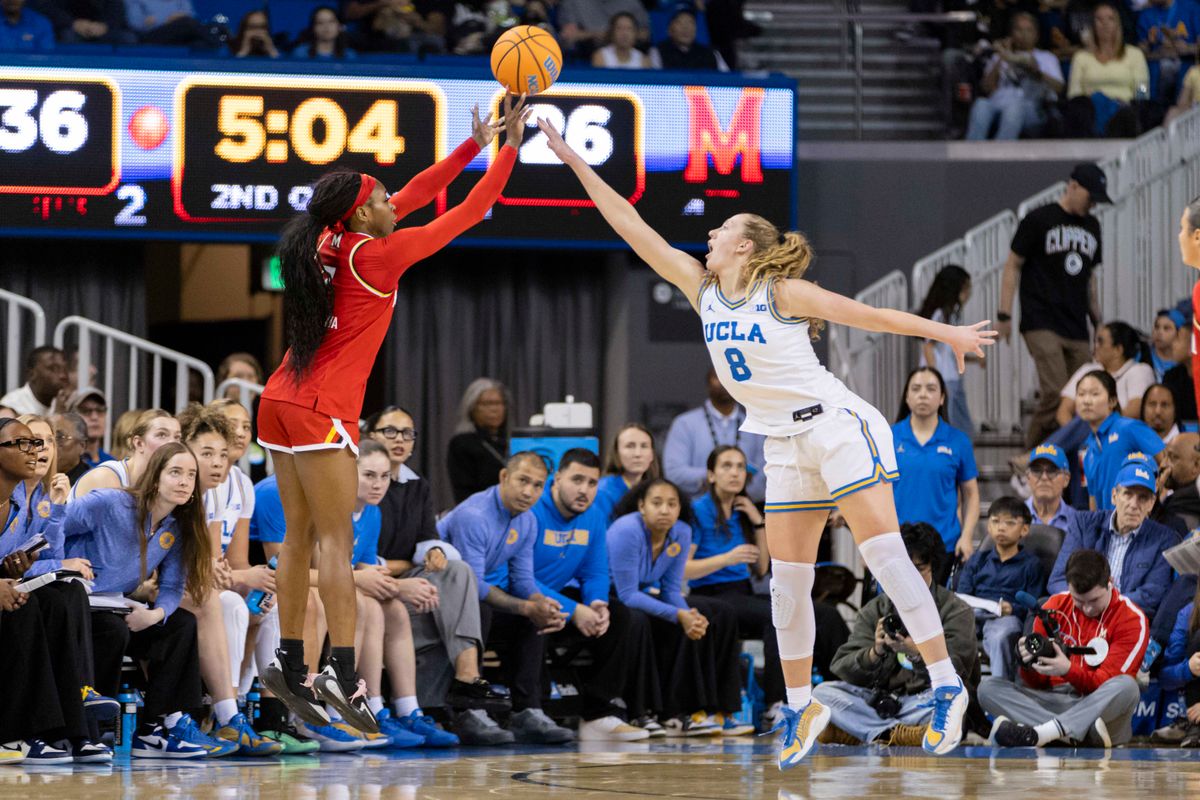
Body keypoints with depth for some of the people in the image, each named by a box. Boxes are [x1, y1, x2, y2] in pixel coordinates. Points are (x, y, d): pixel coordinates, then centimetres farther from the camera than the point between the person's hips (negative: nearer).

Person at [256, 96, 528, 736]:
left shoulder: (332, 243, 8)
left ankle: (288, 663, 10)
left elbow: (414, 196, 19)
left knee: (299, 537, 10)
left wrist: (473, 146, 19)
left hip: (281, 402, 8)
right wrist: (508, 149, 5)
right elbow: (466, 215, -4)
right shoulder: (376, 255, -12)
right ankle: (342, 671, -18)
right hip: (321, 411, -8)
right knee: (336, 540, -11)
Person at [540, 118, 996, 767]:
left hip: (835, 424, -6)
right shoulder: (701, 288, 7)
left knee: (884, 553, -14)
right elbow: (631, 227, 6)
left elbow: (871, 315, -4)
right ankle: (800, 707, 14)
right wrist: (574, 161, 3)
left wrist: (947, 333, -8)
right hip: (786, 445, 6)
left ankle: (945, 684, -13)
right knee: (787, 580, 4)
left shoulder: (783, 293, -9)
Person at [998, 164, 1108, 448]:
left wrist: (1097, 322, 22)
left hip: (1076, 329, 6)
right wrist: (1004, 315, -5)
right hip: (1042, 325, -6)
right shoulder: (1039, 220, -1)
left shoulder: (1091, 226, 17)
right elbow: (1012, 266, 1)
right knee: (1055, 393, -19)